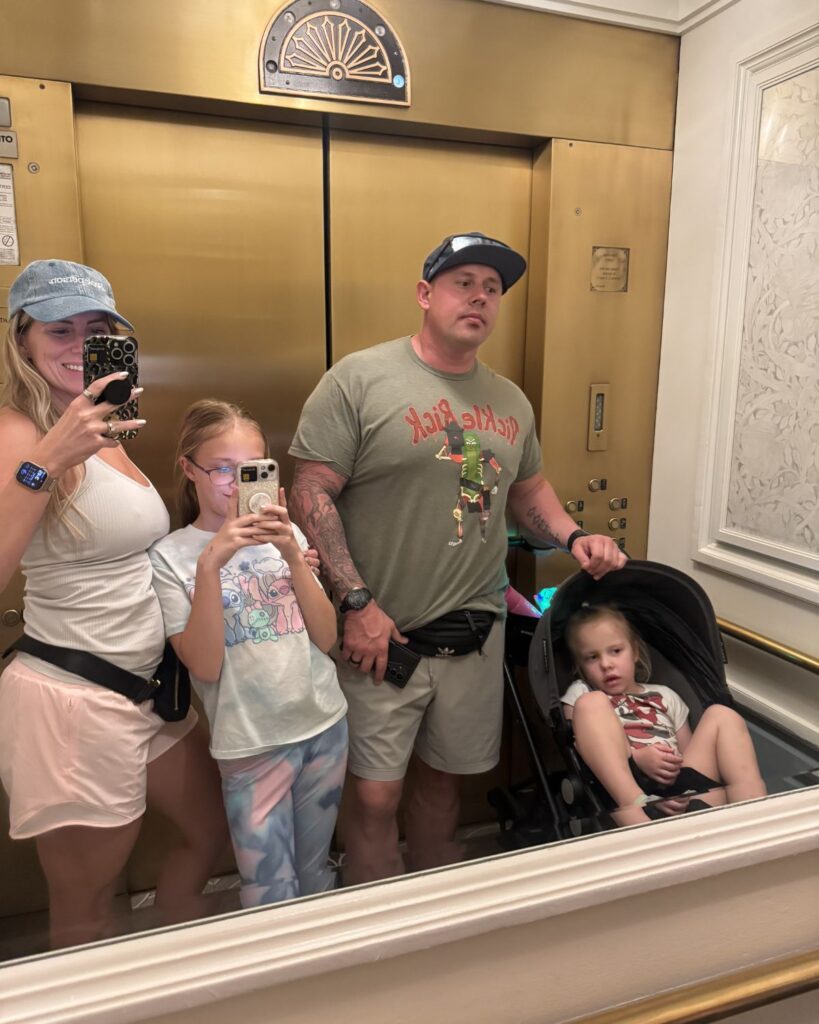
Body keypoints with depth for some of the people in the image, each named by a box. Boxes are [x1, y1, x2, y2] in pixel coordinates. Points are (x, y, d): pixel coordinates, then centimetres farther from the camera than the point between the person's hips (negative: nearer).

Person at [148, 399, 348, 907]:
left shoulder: (285, 535, 1)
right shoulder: (172, 555, -8)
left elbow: (326, 637, -5)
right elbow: (205, 666, -16)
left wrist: (293, 554, -18)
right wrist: (210, 563, -26)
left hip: (325, 722, 4)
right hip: (252, 741, -3)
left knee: (316, 872, 20)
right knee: (271, 891, 7)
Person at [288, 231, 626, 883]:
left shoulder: (511, 401, 10)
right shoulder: (360, 379, -9)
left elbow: (528, 488, 23)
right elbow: (312, 493, -12)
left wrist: (574, 538, 4)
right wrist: (358, 603, -17)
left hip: (476, 633, 5)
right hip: (382, 635, -5)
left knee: (445, 781, 20)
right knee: (376, 797, 2)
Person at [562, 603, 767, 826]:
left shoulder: (665, 696, 28)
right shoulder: (580, 694, 20)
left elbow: (692, 752, 19)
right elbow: (583, 751, 4)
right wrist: (636, 758, -13)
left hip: (676, 793, 3)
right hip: (621, 790, -3)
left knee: (721, 715, -6)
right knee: (592, 703, -20)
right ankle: (632, 813, -40)